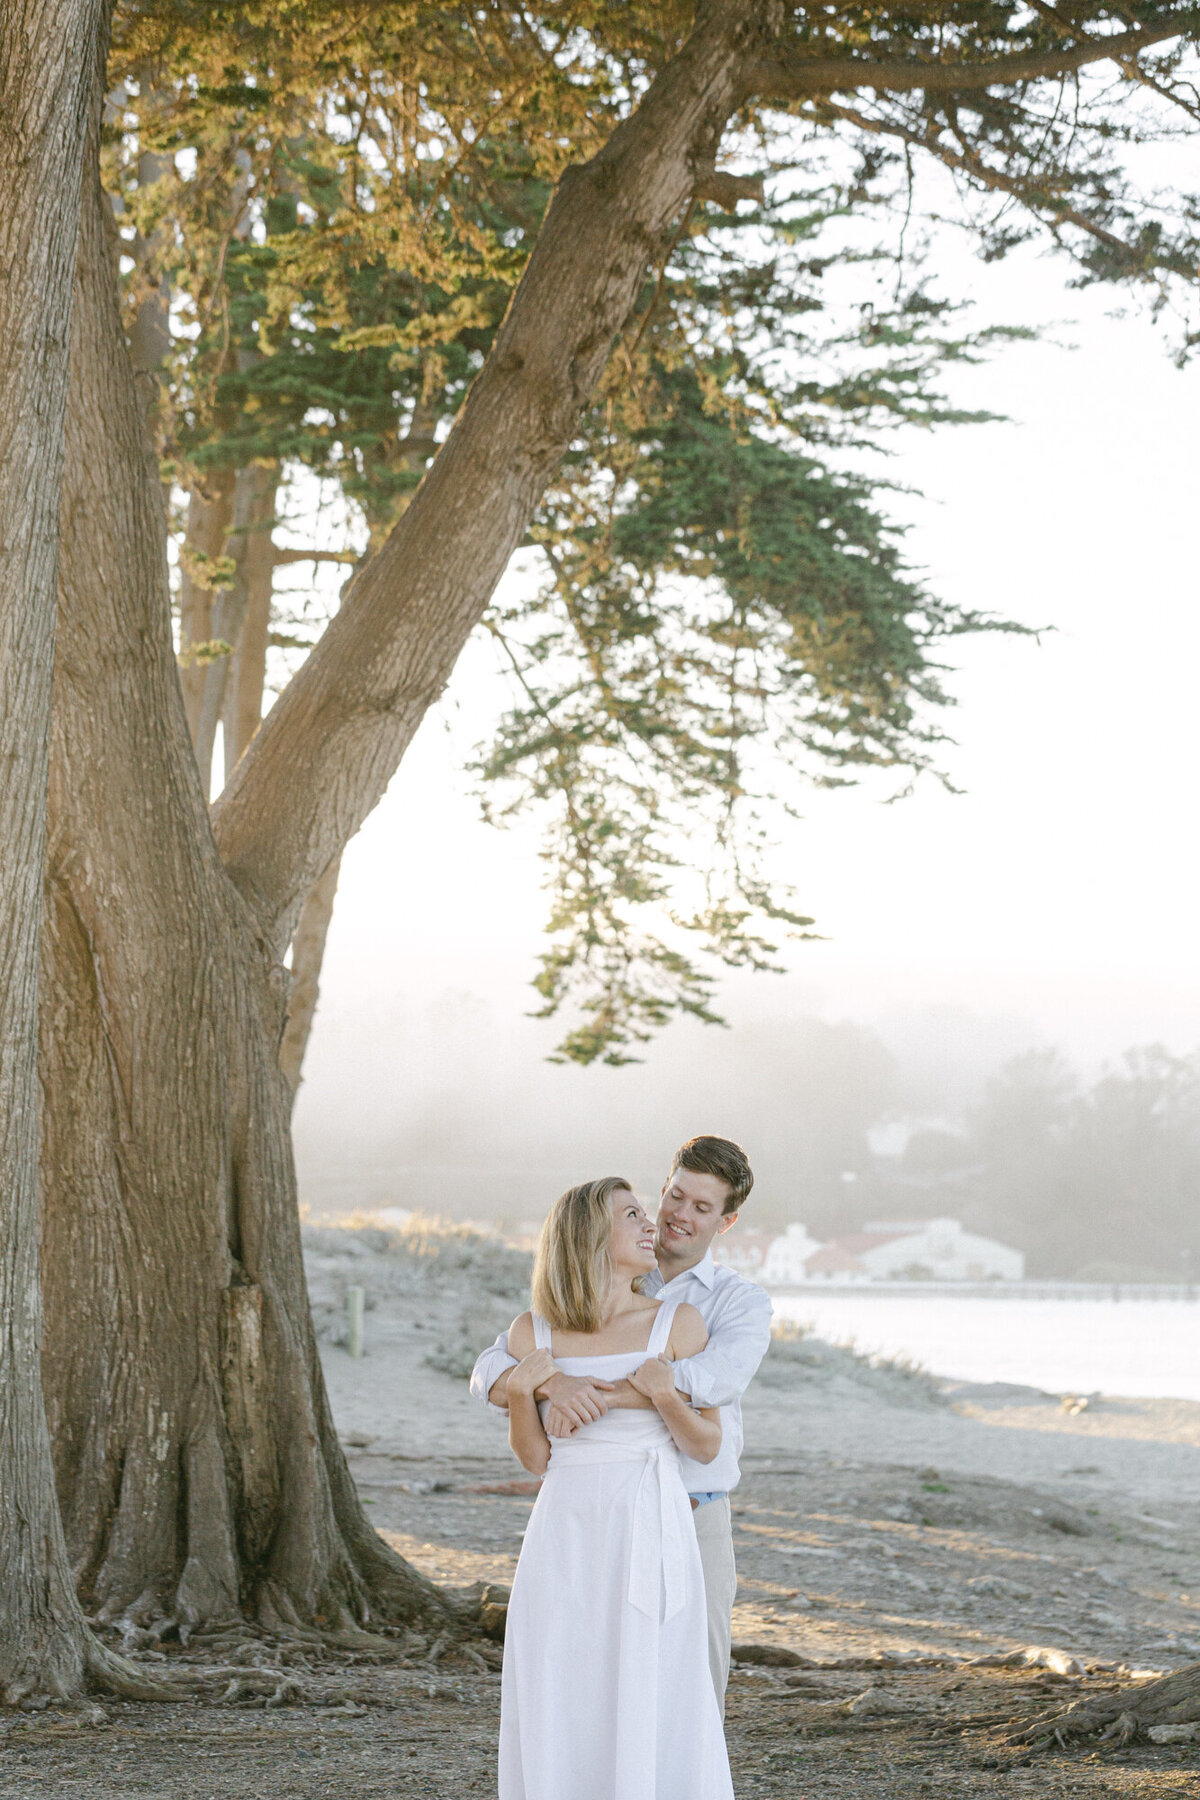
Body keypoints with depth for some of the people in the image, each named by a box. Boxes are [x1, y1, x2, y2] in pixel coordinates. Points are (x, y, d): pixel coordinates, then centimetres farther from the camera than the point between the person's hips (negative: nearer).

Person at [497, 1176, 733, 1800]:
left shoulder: (677, 1324, -1)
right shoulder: (532, 1333, 3)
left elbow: (706, 1446, 4)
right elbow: (536, 1459, 8)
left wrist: (664, 1397, -14)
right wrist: (520, 1390, -8)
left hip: (649, 1537, -2)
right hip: (565, 1536, 2)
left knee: (652, 1714, -3)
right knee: (559, 1718, 3)